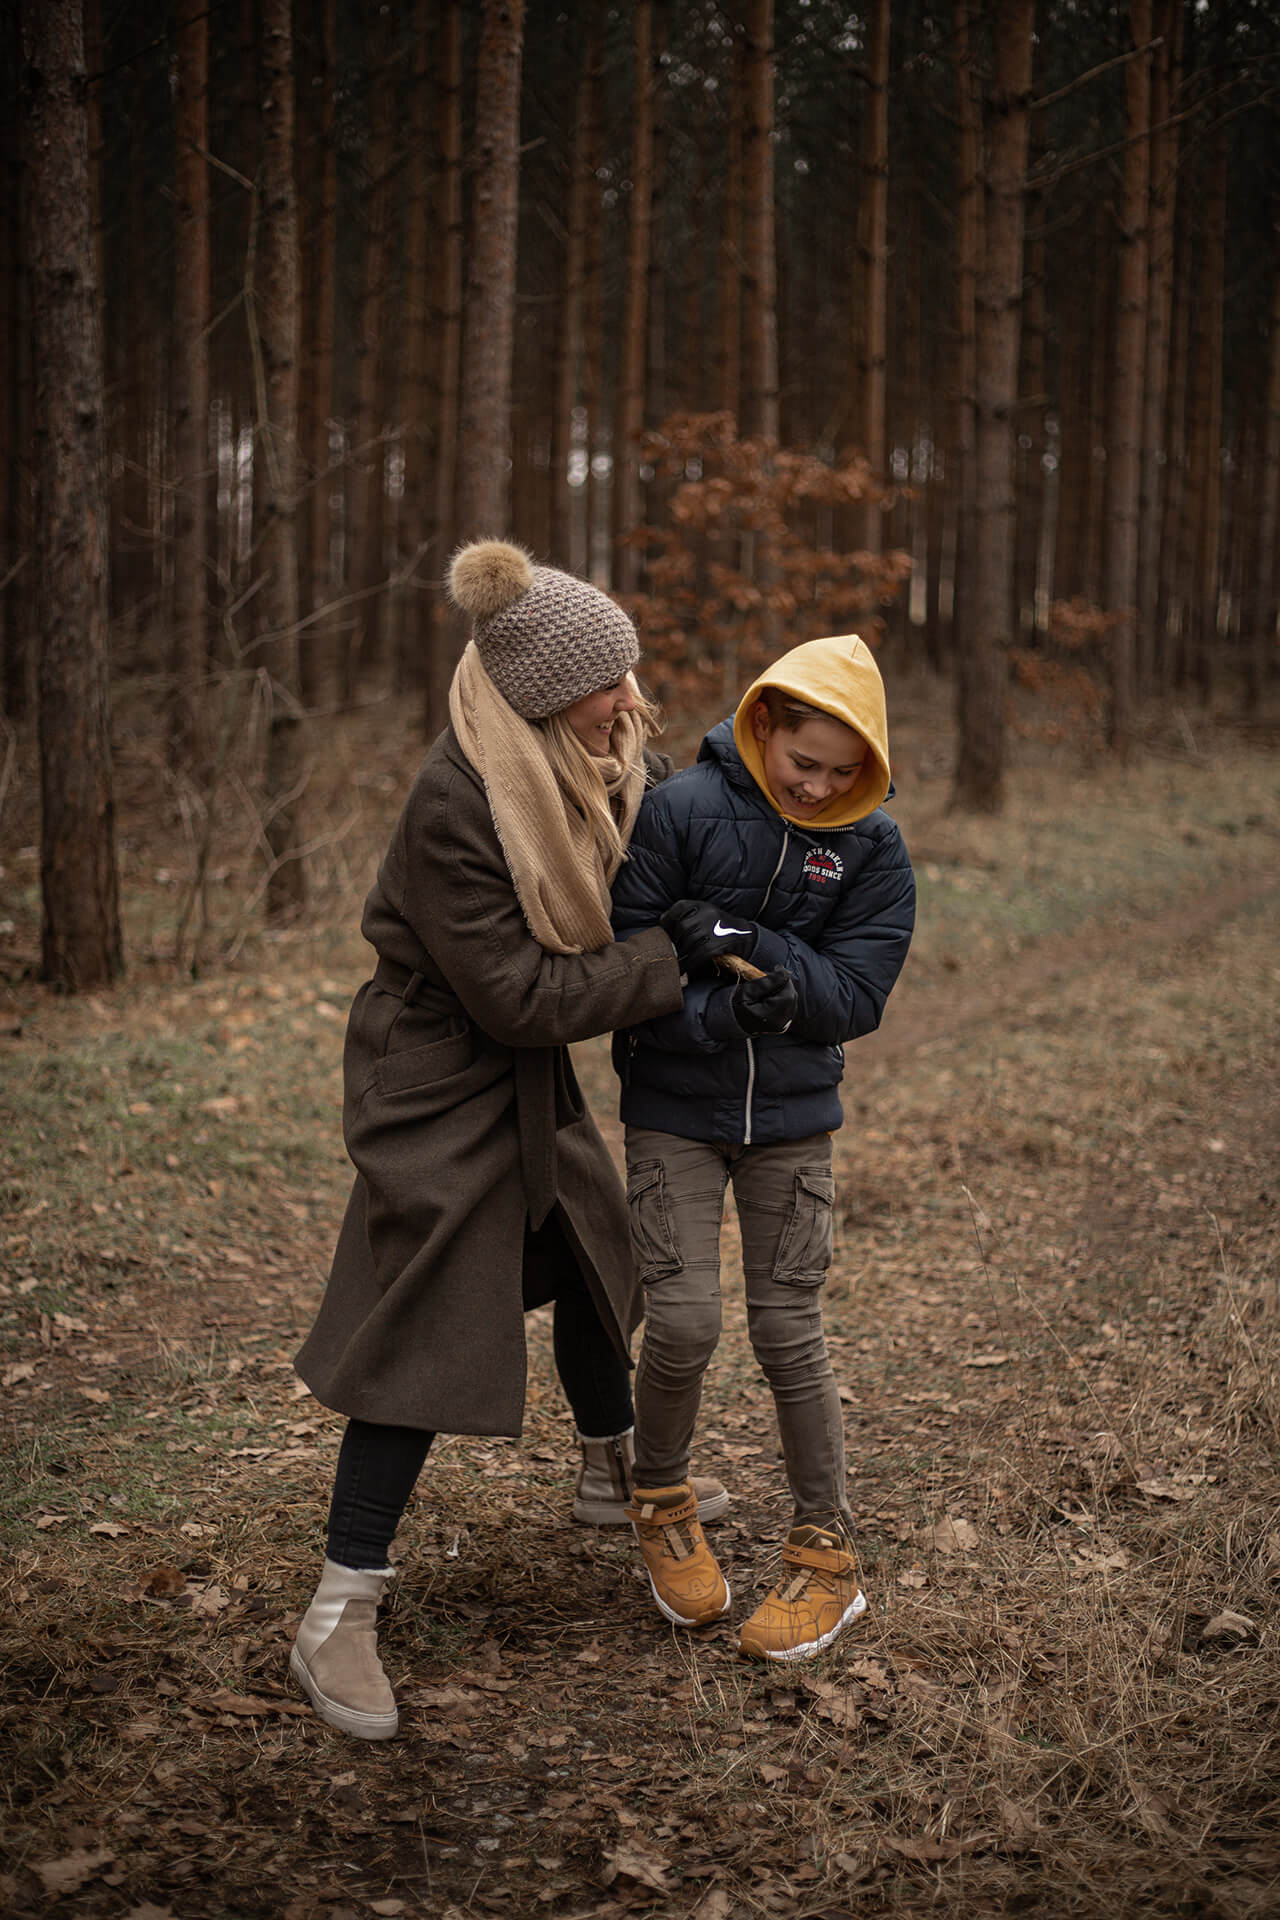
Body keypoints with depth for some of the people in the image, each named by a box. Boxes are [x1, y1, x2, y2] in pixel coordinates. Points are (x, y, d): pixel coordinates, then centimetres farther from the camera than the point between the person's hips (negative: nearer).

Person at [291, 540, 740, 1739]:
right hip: (441, 1088, -9)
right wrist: (669, 962, -22)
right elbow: (518, 996, -27)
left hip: (531, 1079, 9)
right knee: (424, 1334, -7)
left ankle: (612, 1470, 51)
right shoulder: (455, 808, -31)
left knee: (592, 1261, 24)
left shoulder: (593, 757, -6)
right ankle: (336, 1620, 3)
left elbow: (661, 792, 19)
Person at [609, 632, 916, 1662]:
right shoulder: (681, 810, -11)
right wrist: (730, 1005, -27)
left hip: (793, 1114, 1)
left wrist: (745, 945, -24)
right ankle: (662, 1502, 22)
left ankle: (828, 1554, 16)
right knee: (683, 1322, -7)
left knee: (789, 1329, 2)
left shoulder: (873, 848, -5)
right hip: (674, 1107, -1)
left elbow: (856, 995, -11)